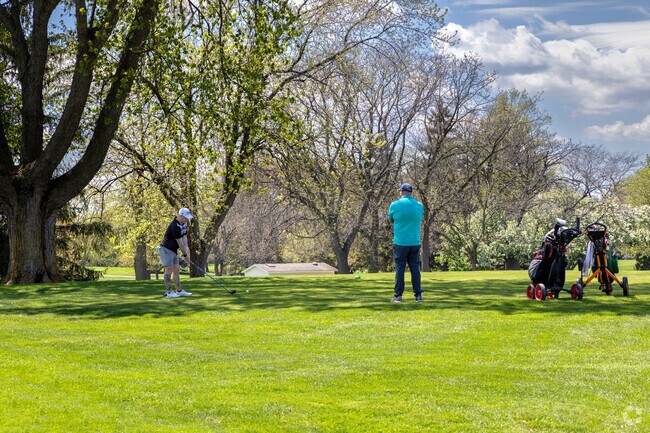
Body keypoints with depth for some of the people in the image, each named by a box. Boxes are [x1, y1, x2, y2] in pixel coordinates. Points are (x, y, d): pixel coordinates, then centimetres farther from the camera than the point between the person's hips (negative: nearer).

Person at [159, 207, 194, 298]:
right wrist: (185, 255, -14)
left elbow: (184, 236, 2)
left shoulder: (184, 223, 4)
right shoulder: (175, 226, -26)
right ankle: (169, 292, -6)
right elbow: (180, 242, -21)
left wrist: (186, 247, -13)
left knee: (176, 270, 10)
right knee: (169, 270, -8)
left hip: (173, 250, 10)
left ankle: (179, 290, 13)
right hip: (166, 249, -10)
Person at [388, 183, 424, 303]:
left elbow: (390, 220, 10)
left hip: (400, 243, -2)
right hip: (415, 243, 2)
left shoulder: (395, 205, -7)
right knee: (415, 268, 8)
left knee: (399, 269, 3)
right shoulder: (419, 205, 2)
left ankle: (398, 296, 1)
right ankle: (418, 295, 5)